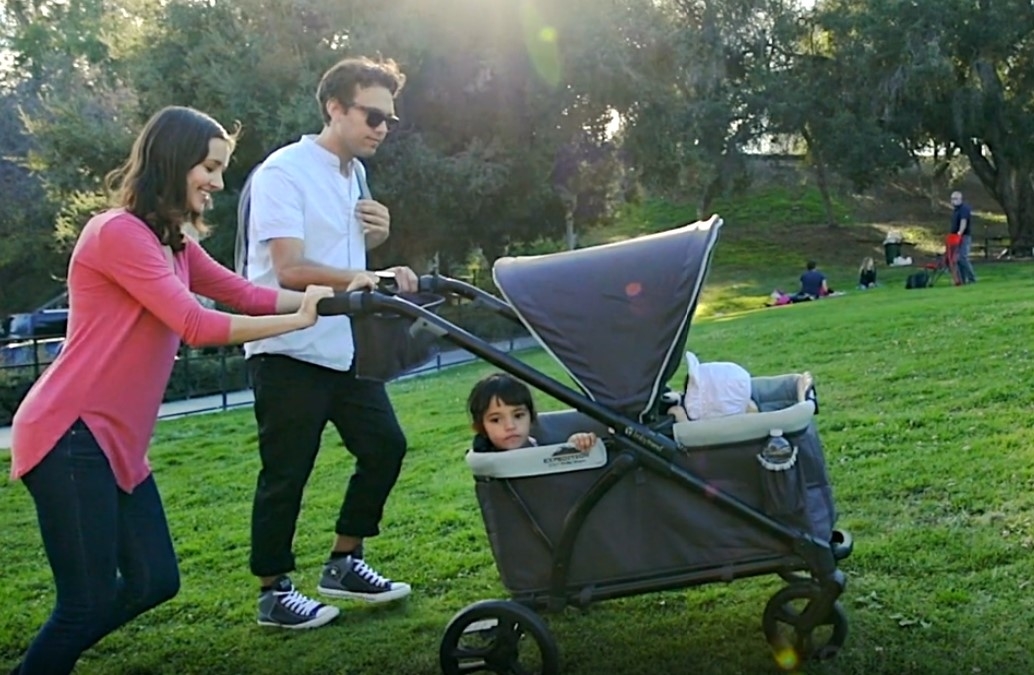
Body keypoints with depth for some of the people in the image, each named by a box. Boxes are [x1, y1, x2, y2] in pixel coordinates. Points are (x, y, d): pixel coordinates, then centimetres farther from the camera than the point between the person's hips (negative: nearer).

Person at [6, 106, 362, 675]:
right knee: (89, 601, -5)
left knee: (154, 581, 11)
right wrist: (298, 320, -15)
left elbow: (245, 294, 9)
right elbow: (195, 326, -21)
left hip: (117, 442, 10)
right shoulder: (118, 231, -15)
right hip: (70, 438, -10)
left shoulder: (172, 243, 16)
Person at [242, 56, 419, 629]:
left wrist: (376, 236, 3)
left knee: (385, 446, 8)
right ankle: (273, 592, 16)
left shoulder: (354, 173, 13)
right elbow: (290, 270, -23)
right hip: (288, 351, -8)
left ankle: (343, 564, 23)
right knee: (286, 474, -1)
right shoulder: (284, 172, -14)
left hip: (344, 346, 8)